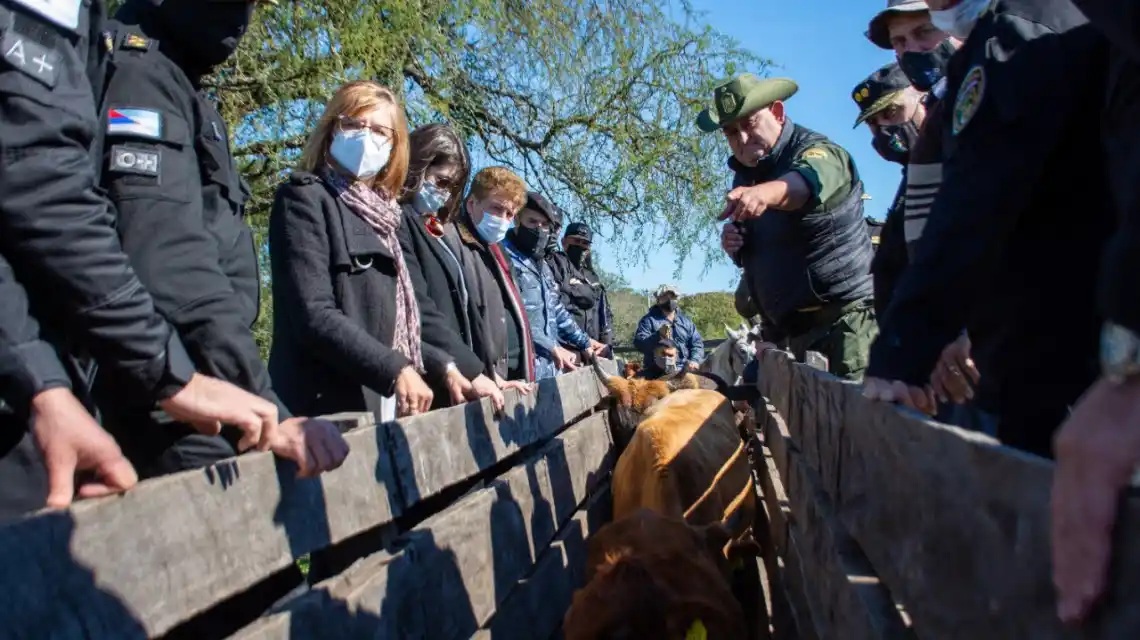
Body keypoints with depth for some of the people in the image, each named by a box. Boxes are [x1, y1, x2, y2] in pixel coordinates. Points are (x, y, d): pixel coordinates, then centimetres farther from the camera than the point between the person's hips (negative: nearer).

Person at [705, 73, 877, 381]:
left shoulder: (814, 151, -13)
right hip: (791, 328, 8)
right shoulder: (745, 175, 11)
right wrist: (734, 246, -2)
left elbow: (803, 183, -39)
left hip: (842, 318, -8)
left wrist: (765, 193, -61)